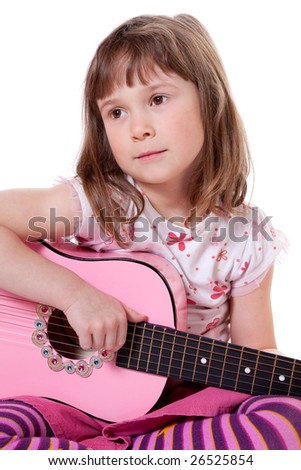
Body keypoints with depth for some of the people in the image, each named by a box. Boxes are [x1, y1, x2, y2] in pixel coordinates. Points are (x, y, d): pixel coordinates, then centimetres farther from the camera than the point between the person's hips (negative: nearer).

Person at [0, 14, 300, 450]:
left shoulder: (248, 241, -7)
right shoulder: (93, 203, -13)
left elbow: (254, 353, 2)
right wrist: (74, 291, -27)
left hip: (193, 401, 3)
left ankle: (98, 451, -16)